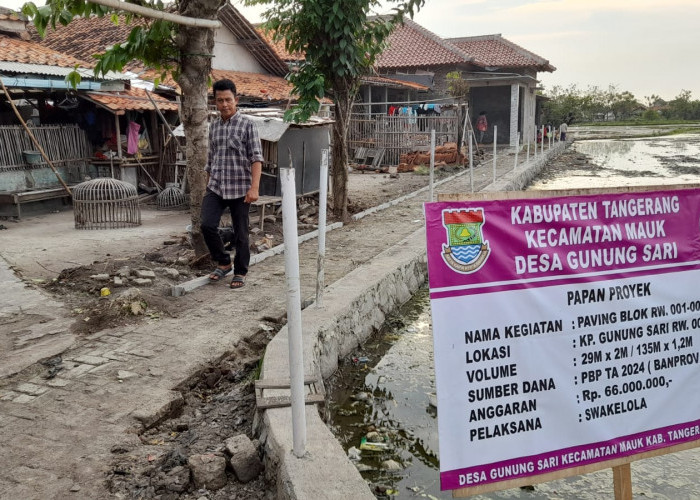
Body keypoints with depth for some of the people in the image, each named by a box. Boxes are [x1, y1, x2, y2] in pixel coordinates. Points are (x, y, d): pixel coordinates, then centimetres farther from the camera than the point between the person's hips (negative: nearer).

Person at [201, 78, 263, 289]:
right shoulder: (213, 127, 12)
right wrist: (208, 185, 18)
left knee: (240, 233, 3)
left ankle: (240, 272, 20)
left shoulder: (247, 125, -3)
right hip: (215, 187, 4)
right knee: (207, 225, -11)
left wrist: (254, 187, -19)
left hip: (239, 188, -4)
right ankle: (223, 263, 10)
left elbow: (256, 158, -10)